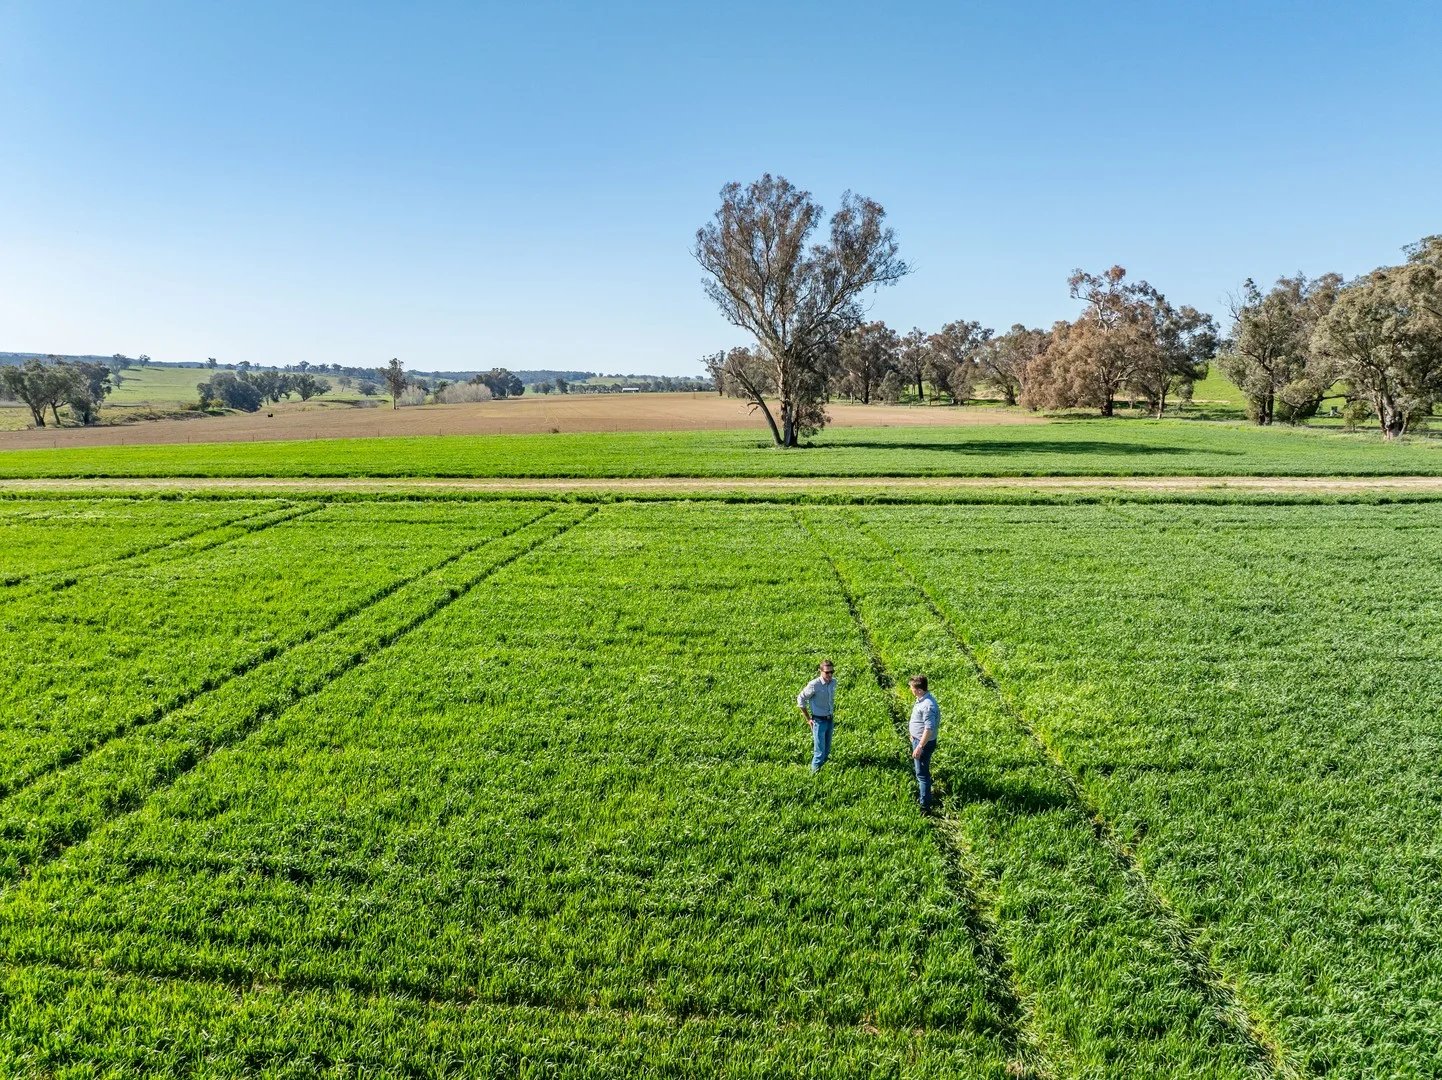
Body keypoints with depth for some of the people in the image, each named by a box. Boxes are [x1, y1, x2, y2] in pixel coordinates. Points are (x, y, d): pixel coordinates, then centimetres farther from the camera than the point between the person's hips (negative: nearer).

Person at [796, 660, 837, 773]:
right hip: (819, 721, -6)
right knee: (820, 753, -4)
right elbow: (801, 699, -10)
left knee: (827, 752, 15)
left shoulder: (833, 682, -3)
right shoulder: (814, 685, -21)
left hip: (830, 720, 6)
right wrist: (808, 719, -7)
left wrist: (833, 713, 14)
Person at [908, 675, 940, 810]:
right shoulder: (921, 699, 1)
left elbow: (929, 729, -30)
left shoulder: (928, 705, -30)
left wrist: (920, 747, -27)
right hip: (918, 739, 10)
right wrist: (914, 736, 25)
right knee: (920, 771, 24)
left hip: (924, 743, -10)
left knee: (922, 774, 1)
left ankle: (925, 805, 11)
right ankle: (921, 796, 40)